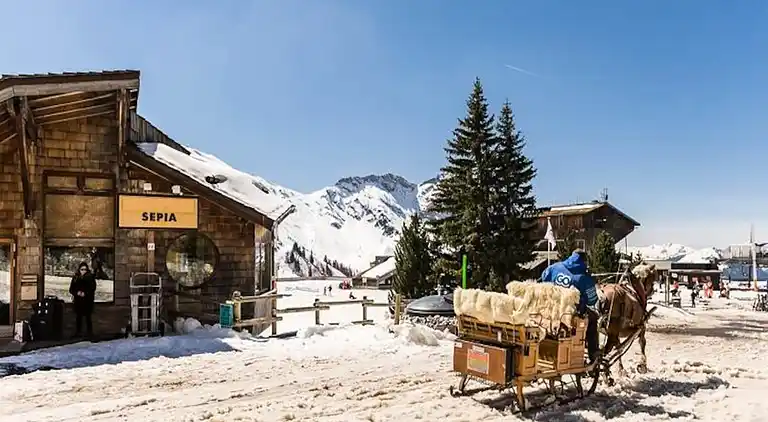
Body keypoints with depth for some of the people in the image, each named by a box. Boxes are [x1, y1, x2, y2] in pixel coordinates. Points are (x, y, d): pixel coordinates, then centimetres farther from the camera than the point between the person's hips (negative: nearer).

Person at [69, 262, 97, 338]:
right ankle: (77, 332, 16)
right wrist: (77, 293, -11)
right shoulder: (75, 278, 8)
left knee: (88, 317, -2)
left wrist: (85, 293, -19)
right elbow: (71, 289, 7)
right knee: (78, 317, 7)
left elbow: (92, 288, -7)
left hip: (88, 301, -3)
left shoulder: (90, 277, -1)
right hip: (78, 301, 3)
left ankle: (89, 332, 6)